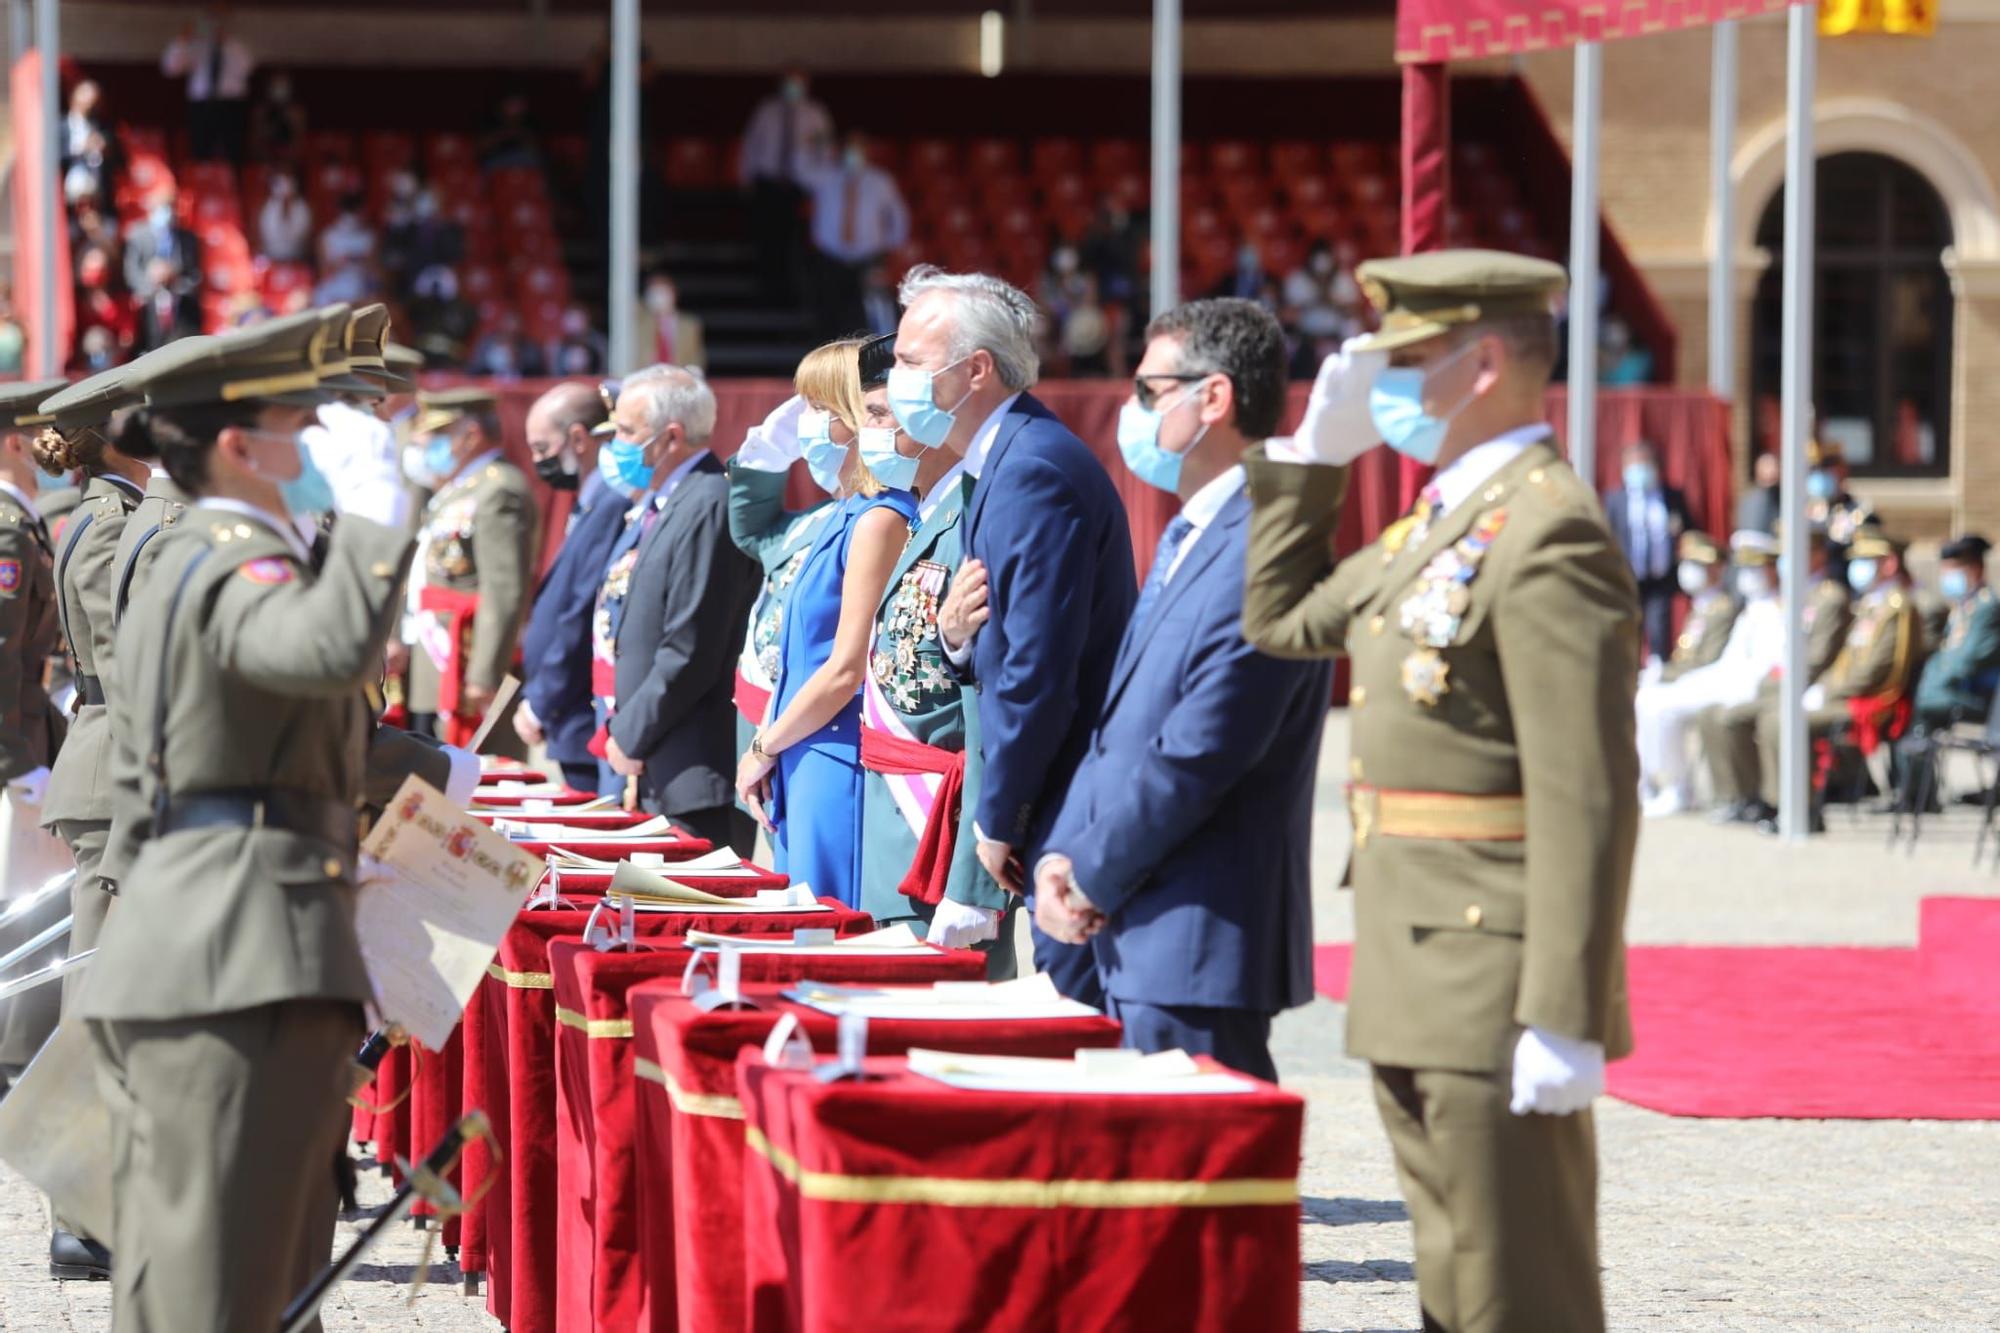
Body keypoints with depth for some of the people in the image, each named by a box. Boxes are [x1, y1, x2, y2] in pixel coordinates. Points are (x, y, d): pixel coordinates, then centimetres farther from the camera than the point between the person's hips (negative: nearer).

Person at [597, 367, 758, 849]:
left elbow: (690, 652, -19)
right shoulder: (657, 508, 18)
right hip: (653, 773, 10)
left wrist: (630, 737, -12)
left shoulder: (709, 506, -15)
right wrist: (622, 729, 15)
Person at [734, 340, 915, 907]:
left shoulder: (879, 520, -14)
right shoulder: (845, 516, 15)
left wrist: (764, 749, -7)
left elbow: (847, 670, -17)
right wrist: (769, 749, 11)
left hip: (837, 767, -10)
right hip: (806, 765, 10)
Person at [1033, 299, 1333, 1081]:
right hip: (1139, 939, 10)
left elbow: (1196, 753, -21)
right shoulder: (1187, 539, 18)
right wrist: (1063, 856, 4)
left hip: (1200, 945, -10)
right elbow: (1121, 725, 19)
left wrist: (1091, 876, -10)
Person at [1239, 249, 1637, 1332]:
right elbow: (1281, 621, 28)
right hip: (1423, 997, 10)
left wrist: (1565, 1024, -24)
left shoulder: (1547, 532, -16)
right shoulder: (1436, 523, 15)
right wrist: (1316, 454, 18)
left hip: (1498, 1000, -10)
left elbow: (1588, 799, -21)